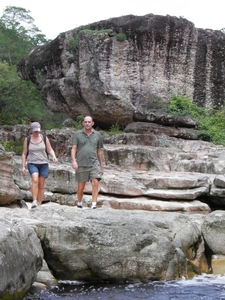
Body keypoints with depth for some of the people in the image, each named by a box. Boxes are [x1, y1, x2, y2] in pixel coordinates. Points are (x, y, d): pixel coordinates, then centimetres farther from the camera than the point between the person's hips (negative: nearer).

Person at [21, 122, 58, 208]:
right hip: (32, 164, -2)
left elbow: (50, 150, 2)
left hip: (43, 164, 2)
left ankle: (39, 205, 7)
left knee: (41, 185, 1)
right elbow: (24, 154, 5)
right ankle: (34, 202, -28)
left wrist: (54, 156, -19)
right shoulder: (27, 139, 1)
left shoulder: (44, 138, 1)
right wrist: (23, 167, -2)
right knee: (35, 180, -27)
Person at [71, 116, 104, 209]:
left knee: (95, 183, -17)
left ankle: (94, 204, -17)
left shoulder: (97, 135, 10)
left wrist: (101, 166, 16)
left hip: (94, 163, 1)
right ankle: (79, 203, 28)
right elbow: (73, 149, -2)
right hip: (81, 164, -1)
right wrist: (74, 161, -18)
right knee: (81, 186, 6)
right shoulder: (77, 134, 5)